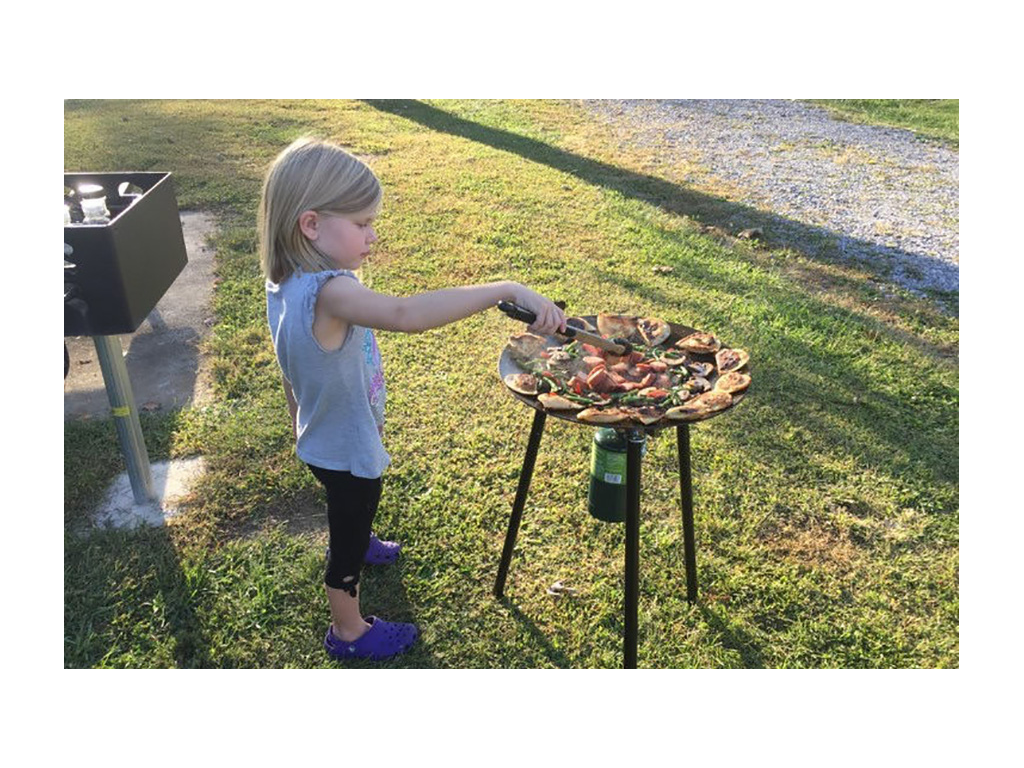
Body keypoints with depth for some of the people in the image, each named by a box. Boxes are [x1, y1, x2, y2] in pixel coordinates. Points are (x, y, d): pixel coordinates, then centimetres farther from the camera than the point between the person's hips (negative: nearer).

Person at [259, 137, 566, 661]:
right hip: (349, 451, -8)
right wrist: (508, 291, -54)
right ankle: (348, 631, 41)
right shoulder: (327, 292, -38)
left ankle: (349, 545, 68)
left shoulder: (285, 281, -8)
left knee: (349, 515, 37)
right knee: (351, 533, 16)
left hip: (322, 439, 8)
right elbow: (406, 314, -54)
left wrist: (299, 428, 20)